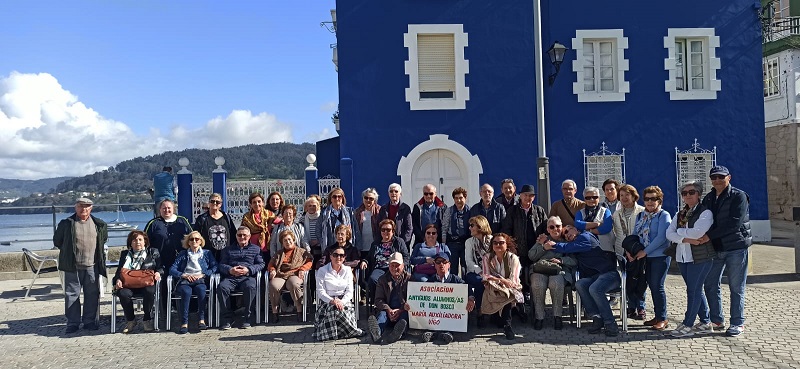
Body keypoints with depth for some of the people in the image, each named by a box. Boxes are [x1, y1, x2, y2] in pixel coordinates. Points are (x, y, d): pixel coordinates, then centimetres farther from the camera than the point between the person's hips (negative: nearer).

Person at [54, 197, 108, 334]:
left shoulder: (99, 224, 7)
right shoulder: (66, 224, 1)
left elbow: (103, 240, 22)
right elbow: (57, 241, 12)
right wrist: (68, 253, 13)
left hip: (92, 266, 2)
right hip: (73, 267, -1)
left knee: (92, 295, 6)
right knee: (72, 295, 3)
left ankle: (90, 321, 16)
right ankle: (73, 323, 12)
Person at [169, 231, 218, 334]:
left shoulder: (207, 253, 21)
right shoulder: (183, 254, 23)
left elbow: (214, 267, 6)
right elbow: (172, 269, 11)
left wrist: (202, 275, -7)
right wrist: (184, 275, -7)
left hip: (200, 280, 0)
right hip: (184, 280, 1)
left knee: (201, 289, -37)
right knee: (186, 291, -35)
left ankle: (201, 320, -35)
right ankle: (184, 323, -39)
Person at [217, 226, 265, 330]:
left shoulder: (256, 249, 21)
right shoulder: (228, 249, 28)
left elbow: (261, 264, 9)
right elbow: (222, 264, 17)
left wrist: (248, 270, -8)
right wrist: (230, 270, -6)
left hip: (247, 277, -2)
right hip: (231, 277, 2)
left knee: (250, 287, -37)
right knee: (221, 287, -32)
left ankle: (246, 317, -25)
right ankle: (226, 318, -24)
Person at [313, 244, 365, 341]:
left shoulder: (347, 270, 10)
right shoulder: (322, 271, 1)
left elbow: (349, 291, 4)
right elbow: (320, 291, -6)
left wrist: (342, 302, -16)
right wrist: (332, 301, -24)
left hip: (344, 301, 2)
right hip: (327, 302, -2)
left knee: (345, 310, -30)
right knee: (335, 311, -33)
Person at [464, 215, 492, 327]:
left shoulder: (492, 240, 9)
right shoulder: (470, 242, 12)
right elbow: (469, 261, 0)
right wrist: (480, 272, -16)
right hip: (474, 273, 0)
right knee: (480, 281, -34)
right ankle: (480, 313, -20)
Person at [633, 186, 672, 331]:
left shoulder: (664, 215, -7)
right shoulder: (641, 216, 12)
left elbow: (661, 237, -16)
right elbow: (635, 235, 13)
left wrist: (645, 251, -16)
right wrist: (629, 250, -3)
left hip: (660, 255, -6)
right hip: (646, 257, 6)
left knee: (657, 286, -8)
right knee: (652, 286, 10)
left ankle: (662, 319, 2)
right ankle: (657, 316, 20)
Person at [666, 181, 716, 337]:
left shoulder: (705, 212, -5)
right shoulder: (679, 214, 15)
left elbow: (697, 232, -21)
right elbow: (669, 234, 1)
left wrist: (679, 231, -5)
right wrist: (686, 239, -14)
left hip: (700, 257, -7)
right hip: (682, 257, 7)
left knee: (693, 291, -4)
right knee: (696, 290, 13)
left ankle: (687, 325, 2)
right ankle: (705, 323, 23)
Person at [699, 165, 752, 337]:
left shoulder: (739, 196, -7)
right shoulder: (708, 199, 11)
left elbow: (734, 223, -18)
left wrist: (710, 236, -21)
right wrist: (701, 236, -7)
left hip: (736, 247, -6)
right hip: (715, 248, 6)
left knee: (736, 287, 2)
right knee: (710, 285, 8)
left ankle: (738, 323, 12)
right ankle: (717, 321, 20)